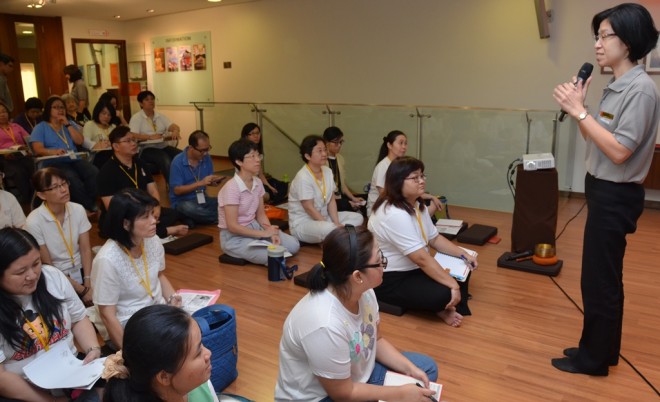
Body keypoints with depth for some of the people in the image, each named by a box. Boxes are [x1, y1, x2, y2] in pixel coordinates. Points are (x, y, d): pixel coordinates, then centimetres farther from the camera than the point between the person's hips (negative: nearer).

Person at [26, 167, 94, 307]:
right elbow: (47, 265, -11)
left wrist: (88, 283, -15)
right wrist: (82, 290, -14)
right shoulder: (34, 222, -16)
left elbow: (85, 249, -3)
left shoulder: (78, 210, -5)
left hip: (81, 271, 4)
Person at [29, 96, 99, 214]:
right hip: (54, 163, -4)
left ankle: (90, 203, -21)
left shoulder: (69, 123, 23)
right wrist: (54, 151, -24)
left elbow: (80, 141, 7)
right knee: (72, 178, -37)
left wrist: (67, 124, 1)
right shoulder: (40, 127, 10)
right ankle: (90, 207, -26)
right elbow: (38, 149, -4)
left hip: (74, 159, 4)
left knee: (94, 173, -29)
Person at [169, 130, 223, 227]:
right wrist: (200, 183, -24)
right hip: (182, 202, -4)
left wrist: (215, 181, -16)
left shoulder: (206, 158, 0)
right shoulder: (178, 162, -14)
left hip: (202, 198, 4)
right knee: (188, 208, -40)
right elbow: (177, 190, -15)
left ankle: (194, 218, -9)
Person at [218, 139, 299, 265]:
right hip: (234, 237, -8)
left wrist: (272, 233, -13)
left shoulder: (258, 183, 0)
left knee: (293, 245, -4)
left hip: (254, 227, 8)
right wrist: (264, 233, -19)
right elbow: (232, 226, -22)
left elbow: (261, 215, 6)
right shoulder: (231, 188, -22)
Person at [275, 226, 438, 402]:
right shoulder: (325, 325, -36)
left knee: (427, 367, 10)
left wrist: (410, 369, -6)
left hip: (357, 374, 8)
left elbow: (376, 340, 6)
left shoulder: (364, 292, -12)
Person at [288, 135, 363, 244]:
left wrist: (337, 223, -11)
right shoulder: (303, 177, -21)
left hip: (323, 217, 9)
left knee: (357, 217, 1)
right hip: (302, 223, -9)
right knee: (329, 229, -39)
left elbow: (331, 201, 3)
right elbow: (309, 208, -21)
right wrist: (333, 226, -22)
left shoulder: (328, 171, 3)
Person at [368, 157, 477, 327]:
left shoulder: (418, 205, 5)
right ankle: (444, 306, 3)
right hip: (390, 279, -11)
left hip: (414, 269, 11)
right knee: (442, 294, -28)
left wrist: (463, 255, -1)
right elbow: (421, 258, -31)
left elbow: (435, 238, 12)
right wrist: (453, 285, -29)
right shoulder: (394, 215, -29)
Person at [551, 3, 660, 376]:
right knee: (603, 277, 18)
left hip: (616, 195, -9)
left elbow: (619, 151, -24)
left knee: (600, 280, 3)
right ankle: (601, 349, 33)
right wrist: (578, 107, 0)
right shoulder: (617, 87, 9)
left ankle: (593, 358, 20)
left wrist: (580, 111, -23)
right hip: (604, 190, 9)